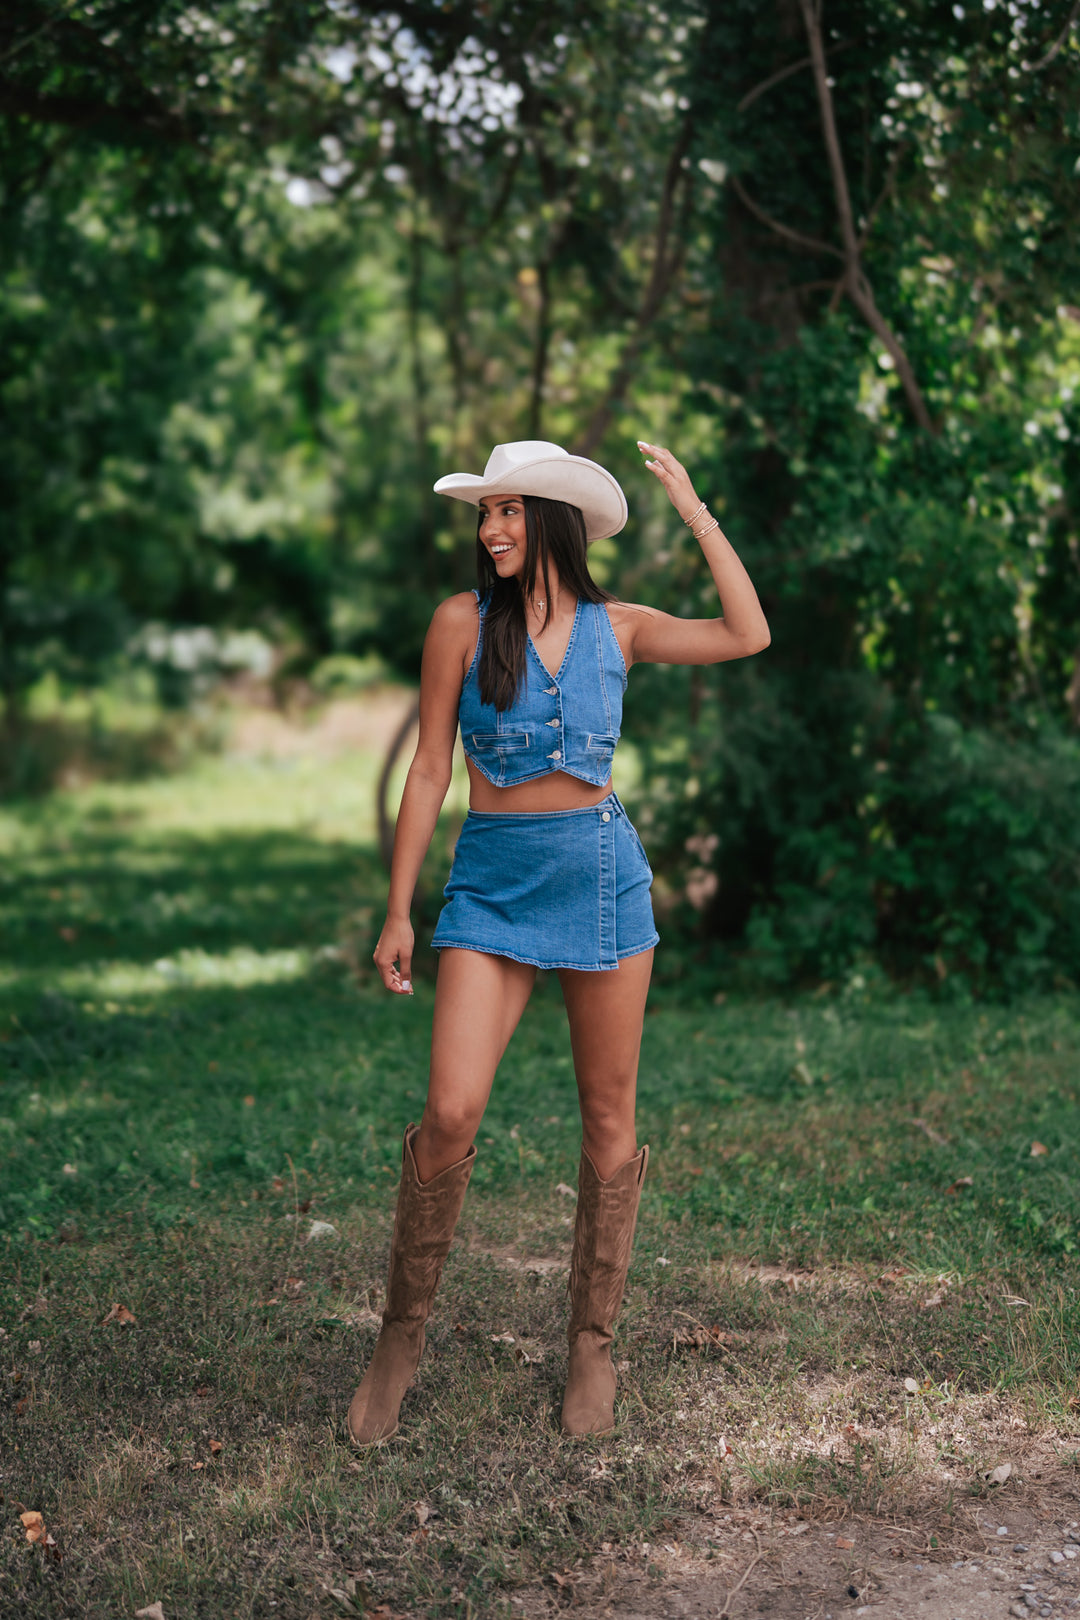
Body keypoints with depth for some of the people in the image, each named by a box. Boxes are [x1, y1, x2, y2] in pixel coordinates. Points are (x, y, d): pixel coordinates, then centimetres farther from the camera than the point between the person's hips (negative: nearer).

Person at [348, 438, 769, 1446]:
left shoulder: (616, 627, 6)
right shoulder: (463, 621, 0)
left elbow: (749, 635, 4)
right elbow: (429, 771, 2)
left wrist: (694, 510, 5)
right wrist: (399, 911, 0)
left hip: (603, 874, 2)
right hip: (492, 881, -2)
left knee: (608, 1118, 6)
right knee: (450, 1113, -13)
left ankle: (592, 1343, 21)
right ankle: (402, 1334, 6)